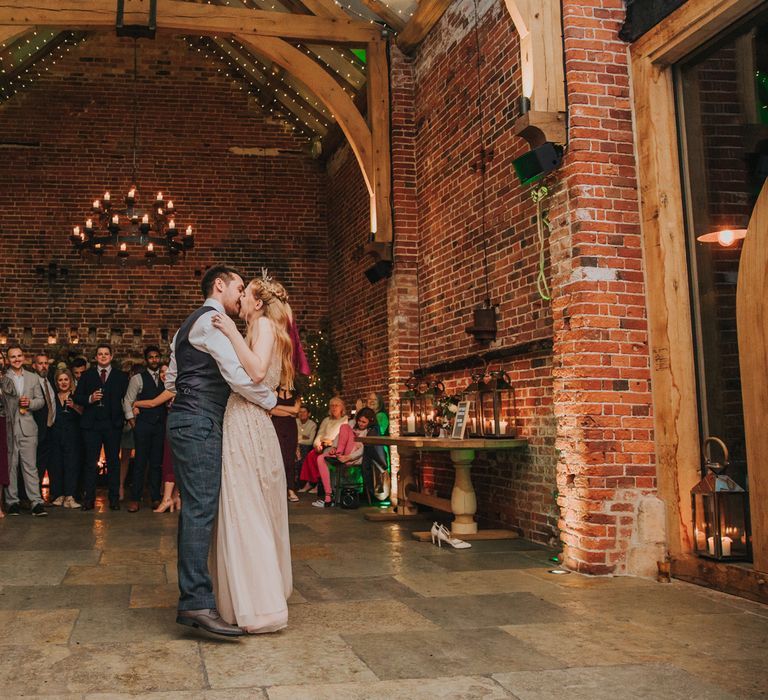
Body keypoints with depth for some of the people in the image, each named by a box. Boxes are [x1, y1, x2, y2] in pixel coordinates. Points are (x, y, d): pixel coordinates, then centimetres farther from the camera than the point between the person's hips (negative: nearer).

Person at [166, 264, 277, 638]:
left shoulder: (190, 324, 25)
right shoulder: (213, 320, -8)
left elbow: (171, 379, 29)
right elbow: (239, 375, -15)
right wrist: (271, 400, -3)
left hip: (186, 419, 11)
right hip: (200, 422, -11)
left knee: (194, 506, 11)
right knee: (201, 507, -16)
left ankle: (192, 593, 16)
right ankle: (198, 602, -20)